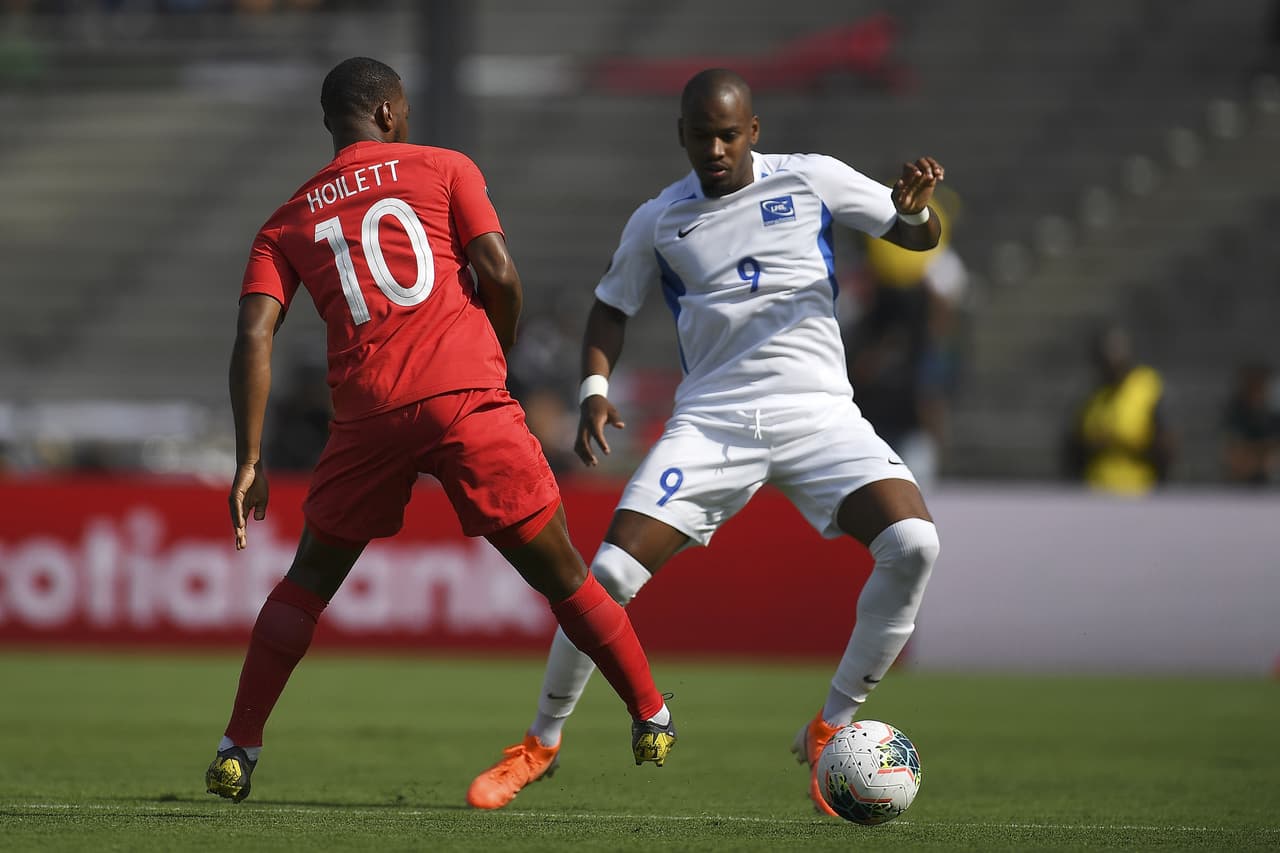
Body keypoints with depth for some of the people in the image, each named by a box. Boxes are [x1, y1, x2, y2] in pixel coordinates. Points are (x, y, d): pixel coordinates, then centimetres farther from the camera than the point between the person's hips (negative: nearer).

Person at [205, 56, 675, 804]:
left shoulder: (289, 223, 17)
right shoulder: (443, 169, 12)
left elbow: (254, 335, 4)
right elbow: (500, 276, -1)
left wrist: (250, 461, 3)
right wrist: (500, 357, 18)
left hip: (368, 411, 2)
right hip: (466, 393, -2)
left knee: (309, 582, 19)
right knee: (561, 573, 11)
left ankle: (239, 751, 14)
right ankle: (654, 721, 17)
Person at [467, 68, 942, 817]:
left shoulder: (812, 181, 4)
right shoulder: (659, 221, 8)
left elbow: (919, 238, 9)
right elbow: (613, 307, 19)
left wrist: (914, 206, -15)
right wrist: (595, 388, 1)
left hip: (817, 411, -1)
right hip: (711, 419, 1)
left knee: (913, 543, -24)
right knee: (611, 573, -13)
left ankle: (830, 732, -8)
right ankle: (543, 742, 9)